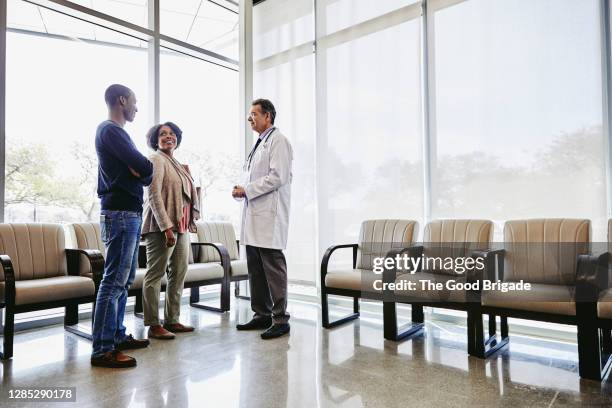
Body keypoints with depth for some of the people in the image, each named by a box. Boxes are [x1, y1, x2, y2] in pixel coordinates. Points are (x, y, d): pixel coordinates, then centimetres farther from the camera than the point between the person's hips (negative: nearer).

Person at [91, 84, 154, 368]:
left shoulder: (116, 131, 22)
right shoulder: (110, 130, -8)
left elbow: (145, 174, 19)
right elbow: (146, 168, -17)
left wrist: (142, 172, -1)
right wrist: (145, 169, 3)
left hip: (130, 213, 10)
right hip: (120, 214, -10)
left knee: (125, 278, 13)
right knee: (114, 280, -8)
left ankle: (117, 336, 22)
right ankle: (102, 350, -2)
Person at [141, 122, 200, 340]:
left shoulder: (177, 164, 21)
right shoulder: (156, 160, -5)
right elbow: (154, 195, -15)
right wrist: (167, 228, -21)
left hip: (181, 225, 9)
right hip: (162, 226, -9)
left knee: (179, 274, 11)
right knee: (155, 274, -3)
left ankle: (172, 320, 21)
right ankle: (153, 326, 4)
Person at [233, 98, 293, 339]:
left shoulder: (278, 141, -5)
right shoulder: (259, 144, 22)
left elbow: (277, 177, -16)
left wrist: (246, 190, -11)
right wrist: (243, 190, 8)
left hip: (269, 214, -9)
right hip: (254, 214, 9)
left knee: (273, 266, -5)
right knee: (255, 268, 11)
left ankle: (280, 319, 4)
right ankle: (262, 315, 22)